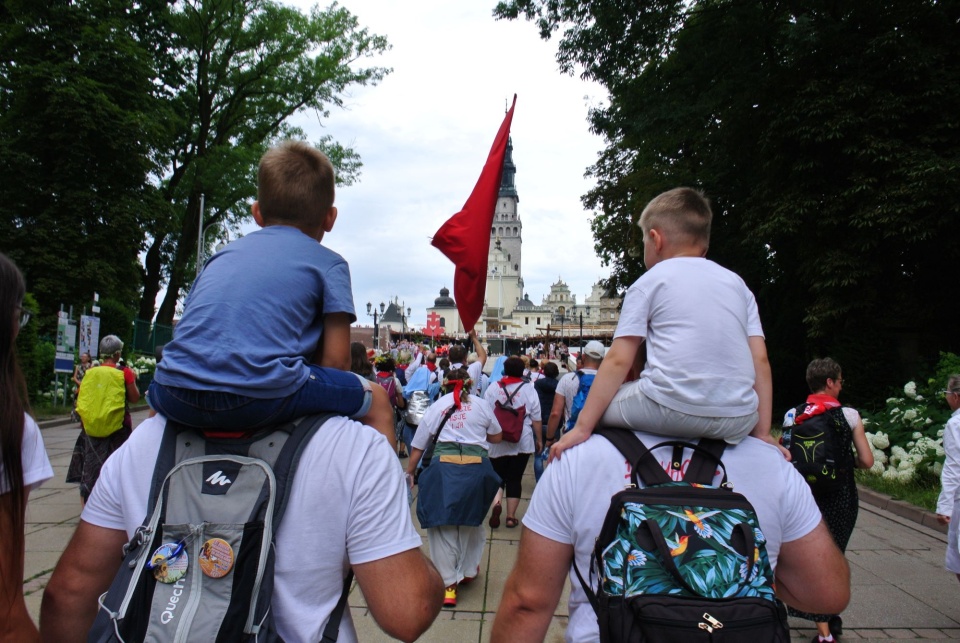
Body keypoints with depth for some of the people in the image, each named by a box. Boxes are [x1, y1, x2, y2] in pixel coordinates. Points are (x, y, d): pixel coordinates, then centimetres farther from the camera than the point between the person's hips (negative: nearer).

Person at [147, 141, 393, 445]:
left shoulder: (222, 255, 26)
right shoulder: (329, 263, 12)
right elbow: (336, 360, 5)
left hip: (178, 399, 5)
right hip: (265, 397, -5)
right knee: (377, 402, 15)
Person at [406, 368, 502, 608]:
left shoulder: (436, 406, 12)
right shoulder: (481, 404, 12)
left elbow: (418, 446, 15)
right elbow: (496, 437, 21)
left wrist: (409, 473, 27)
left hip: (444, 466, -1)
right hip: (476, 467, 1)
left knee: (442, 525, 7)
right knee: (471, 521, 21)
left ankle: (448, 584, 6)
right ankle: (468, 571, 35)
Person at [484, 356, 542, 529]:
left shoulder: (493, 388, -2)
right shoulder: (528, 389, -4)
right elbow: (536, 418, 0)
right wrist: (539, 439, 11)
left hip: (497, 441, 1)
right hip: (522, 442, 0)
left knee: (498, 476, 12)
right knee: (515, 478, 8)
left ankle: (496, 503, -14)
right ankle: (511, 517, 10)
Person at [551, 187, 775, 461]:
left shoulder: (648, 282, 6)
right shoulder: (738, 284, 18)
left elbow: (618, 361, -2)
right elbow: (760, 361, 11)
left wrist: (582, 428, -2)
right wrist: (762, 432, 15)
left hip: (673, 409, -5)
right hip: (738, 422, 5)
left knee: (600, 403, 18)